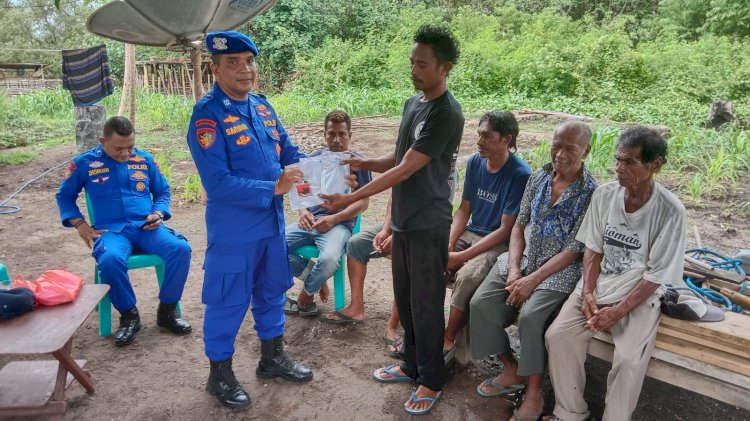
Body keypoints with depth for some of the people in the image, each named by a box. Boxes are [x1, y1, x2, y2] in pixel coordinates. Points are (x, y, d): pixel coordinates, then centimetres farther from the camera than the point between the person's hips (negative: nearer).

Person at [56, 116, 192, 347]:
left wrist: (158, 213, 0)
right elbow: (64, 195, 18)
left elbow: (163, 192, 20)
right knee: (110, 260, -38)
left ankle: (167, 310, -8)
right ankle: (129, 315, -11)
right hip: (111, 230, -2)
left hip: (147, 228, 2)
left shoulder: (145, 159, 10)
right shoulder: (85, 163, 6)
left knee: (181, 249, -28)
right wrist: (80, 224, 3)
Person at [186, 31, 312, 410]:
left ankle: (273, 357, 40)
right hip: (233, 230, -7)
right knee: (228, 302, 8)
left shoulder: (261, 105, 4)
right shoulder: (207, 115, -17)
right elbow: (218, 183, -24)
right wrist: (274, 188, -26)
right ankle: (220, 374, 28)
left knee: (271, 292, 20)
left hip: (272, 222, 7)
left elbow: (288, 151, 9)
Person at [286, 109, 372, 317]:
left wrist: (334, 219, -16)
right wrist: (303, 211, -5)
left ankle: (306, 295, -2)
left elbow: (363, 201, -4)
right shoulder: (316, 157, 12)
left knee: (329, 259, -34)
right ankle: (313, 277, 3)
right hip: (310, 221, 5)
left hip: (340, 223, -4)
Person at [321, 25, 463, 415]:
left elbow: (406, 170, -22)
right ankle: (413, 365, 35)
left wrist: (350, 199, -23)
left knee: (425, 303, 3)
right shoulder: (412, 104, 10)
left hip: (428, 224, -8)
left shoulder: (447, 114, -18)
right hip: (403, 220, 8)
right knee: (404, 298, 17)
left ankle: (432, 380, 21)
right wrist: (362, 163, -3)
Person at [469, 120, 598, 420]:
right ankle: (511, 371, 8)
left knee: (530, 317, -29)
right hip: (522, 258, 5)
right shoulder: (538, 178, 4)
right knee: (481, 304, -13)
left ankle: (534, 393, -7)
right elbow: (519, 225, 6)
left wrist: (533, 280, -20)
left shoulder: (591, 193, -11)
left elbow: (573, 251, -15)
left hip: (560, 270, -5)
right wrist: (514, 269, -8)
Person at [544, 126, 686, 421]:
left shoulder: (670, 211, -14)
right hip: (596, 285, 3)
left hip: (640, 294, -3)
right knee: (558, 336, -16)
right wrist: (588, 293, -11)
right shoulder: (604, 195, -4)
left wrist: (618, 311, -18)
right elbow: (593, 249, 2)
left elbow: (657, 275, -12)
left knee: (630, 359, -26)